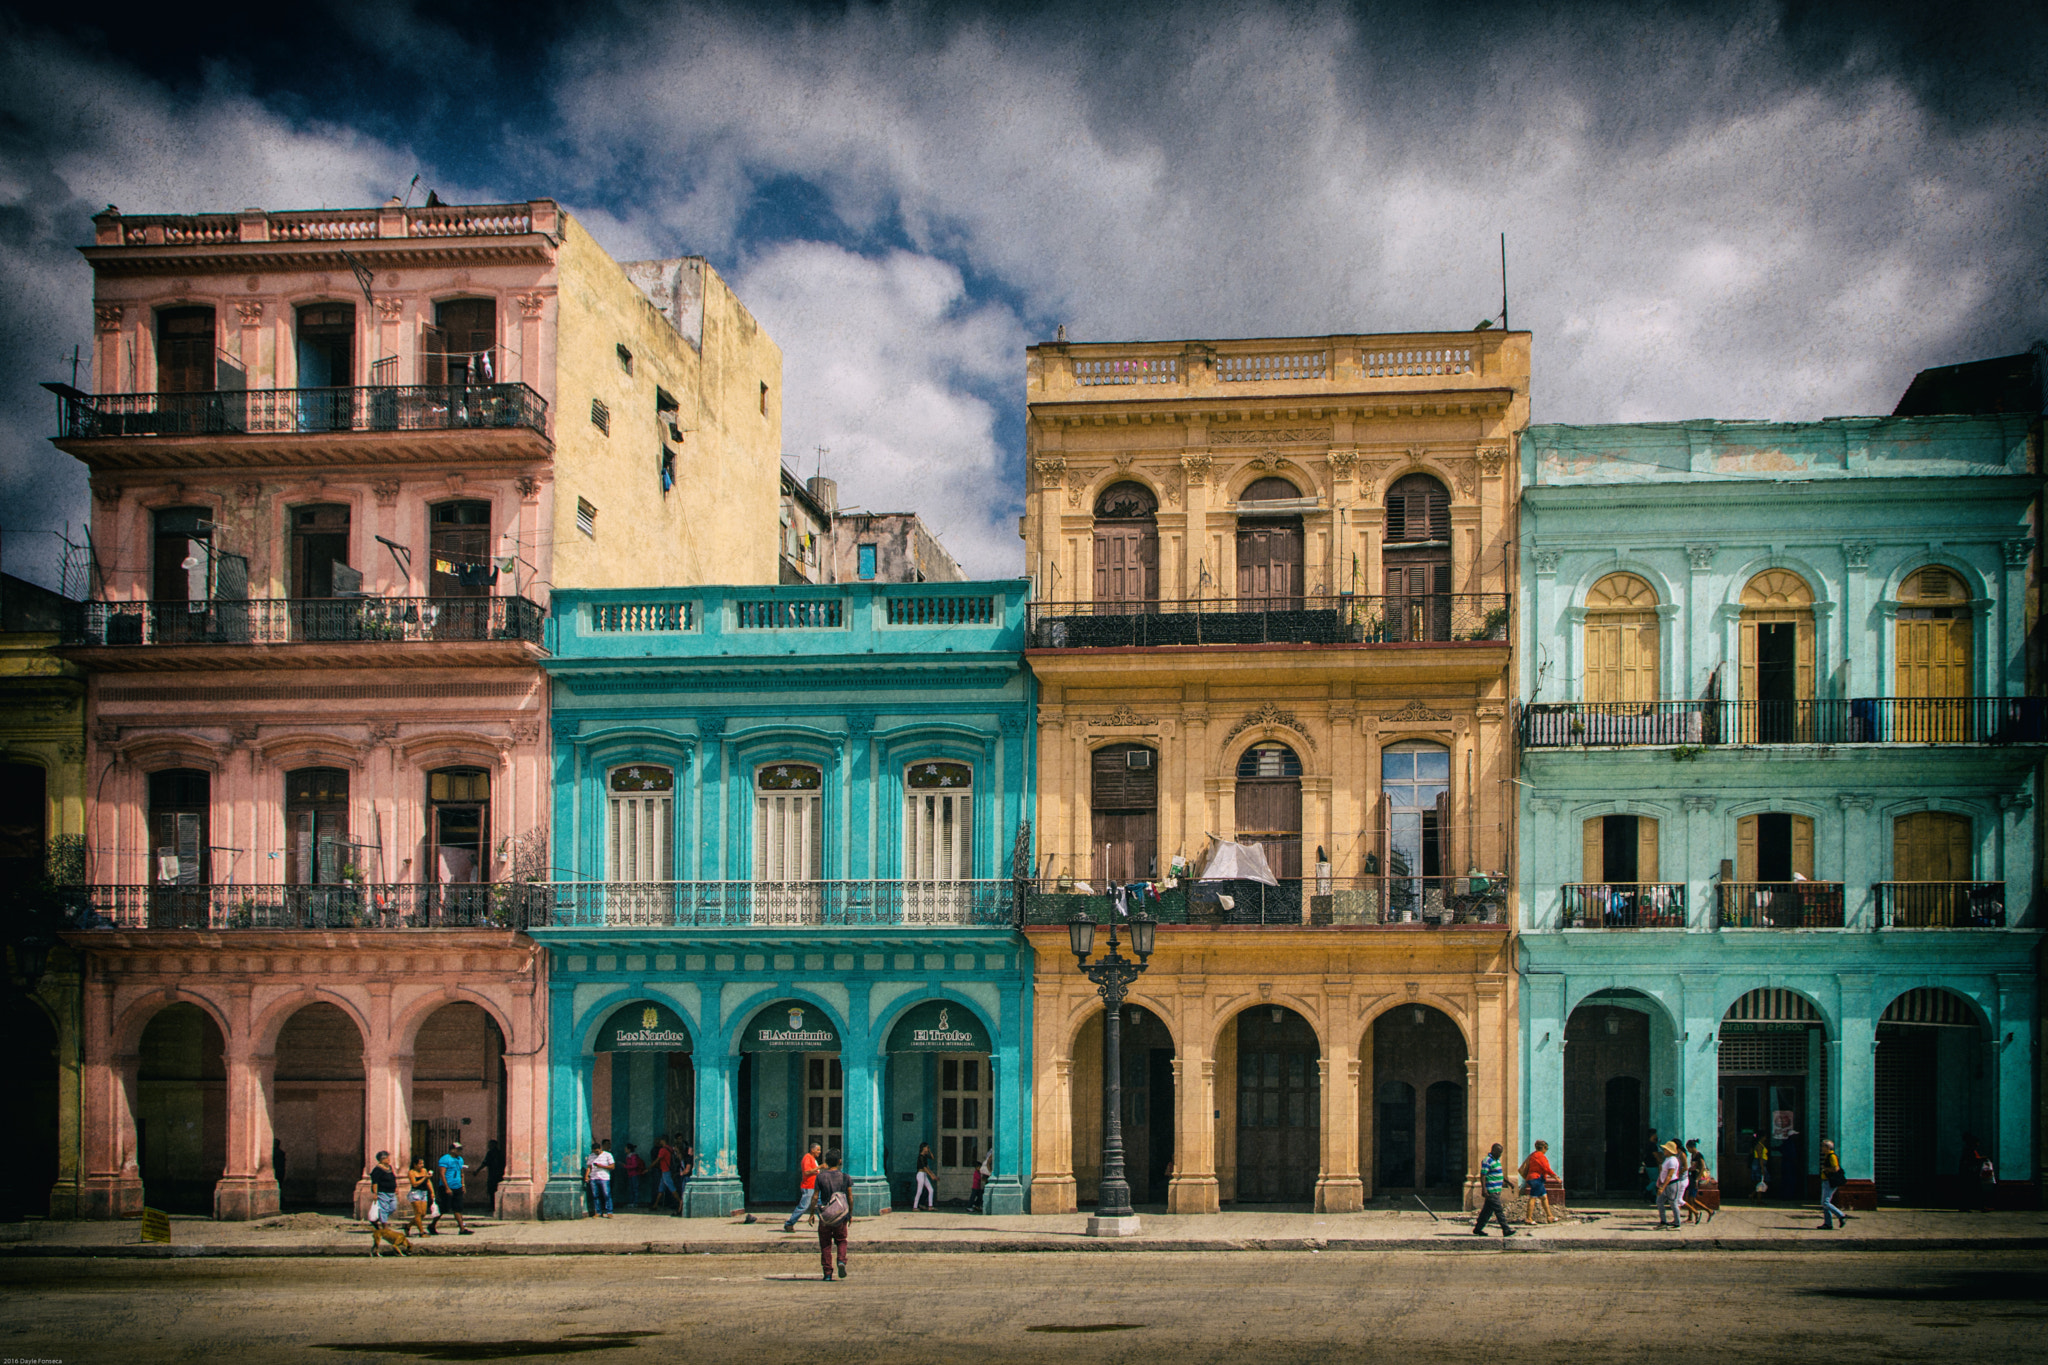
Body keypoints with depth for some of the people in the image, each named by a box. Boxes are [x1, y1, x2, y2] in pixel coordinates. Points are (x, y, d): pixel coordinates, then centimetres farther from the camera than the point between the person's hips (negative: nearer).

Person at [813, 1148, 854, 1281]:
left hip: (825, 1215, -1)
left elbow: (815, 1197, -5)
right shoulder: (845, 1177, -1)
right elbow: (850, 1197, 1)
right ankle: (842, 1261, -8)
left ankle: (827, 1273, 4)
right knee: (841, 1240, 18)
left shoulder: (821, 1176, -4)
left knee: (825, 1244, 8)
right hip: (841, 1215, 1)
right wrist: (850, 1215, 12)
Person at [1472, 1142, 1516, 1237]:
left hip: (1497, 1190, 10)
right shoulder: (1487, 1161, -14)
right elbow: (1482, 1175, -18)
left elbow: (1501, 1172, 29)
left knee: (1488, 1210, 11)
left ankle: (1478, 1229, 18)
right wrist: (1484, 1189, -24)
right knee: (1499, 1210, -9)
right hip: (1491, 1191, -10)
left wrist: (1507, 1181, 27)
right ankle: (1506, 1230, -8)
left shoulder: (1497, 1159, 16)